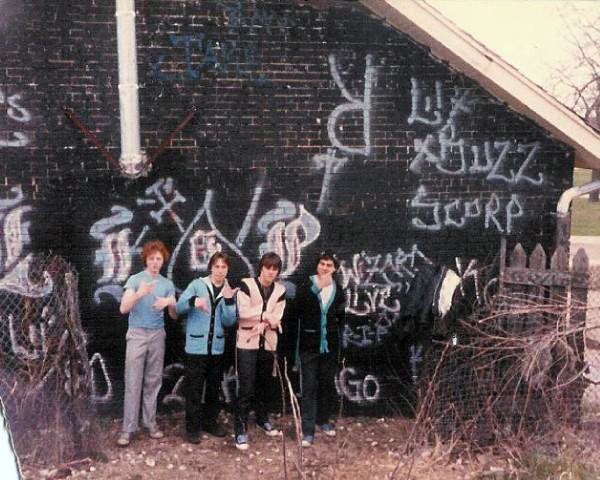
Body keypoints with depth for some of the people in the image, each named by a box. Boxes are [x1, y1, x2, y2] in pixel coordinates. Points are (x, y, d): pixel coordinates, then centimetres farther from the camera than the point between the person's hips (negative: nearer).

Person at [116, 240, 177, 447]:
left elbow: (175, 315, 7)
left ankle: (150, 423, 14)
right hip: (137, 334, -3)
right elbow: (123, 308, -11)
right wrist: (140, 294, -27)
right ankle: (128, 429, -2)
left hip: (157, 335, 3)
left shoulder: (167, 284, 9)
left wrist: (169, 302, -15)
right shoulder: (135, 280, -1)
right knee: (133, 383, -5)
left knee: (153, 381, 6)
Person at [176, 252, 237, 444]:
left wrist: (229, 300, -16)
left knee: (214, 387, 14)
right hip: (196, 346, -4)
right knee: (194, 389, -1)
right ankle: (192, 428, 9)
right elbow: (179, 307, -12)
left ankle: (210, 422, 29)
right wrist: (194, 301, -33)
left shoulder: (229, 292, 7)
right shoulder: (197, 285, -3)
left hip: (216, 347, 4)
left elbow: (229, 322, -1)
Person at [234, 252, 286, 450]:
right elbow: (243, 312, -17)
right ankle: (241, 430, 0)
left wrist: (262, 324, -20)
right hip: (247, 343, -4)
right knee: (246, 388, -7)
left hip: (268, 343, 4)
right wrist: (266, 315, -17)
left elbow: (276, 319, -3)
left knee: (265, 385, 14)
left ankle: (262, 419, 36)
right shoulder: (246, 285, -6)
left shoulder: (280, 290, 5)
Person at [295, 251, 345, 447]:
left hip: (330, 345, 4)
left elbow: (341, 315, 14)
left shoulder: (337, 290, 6)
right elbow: (300, 305, -18)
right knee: (309, 387, -4)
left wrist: (336, 332, 7)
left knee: (327, 384, 14)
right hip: (309, 344, -4)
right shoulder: (307, 286, -4)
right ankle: (308, 431, -1)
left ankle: (323, 420, 32)